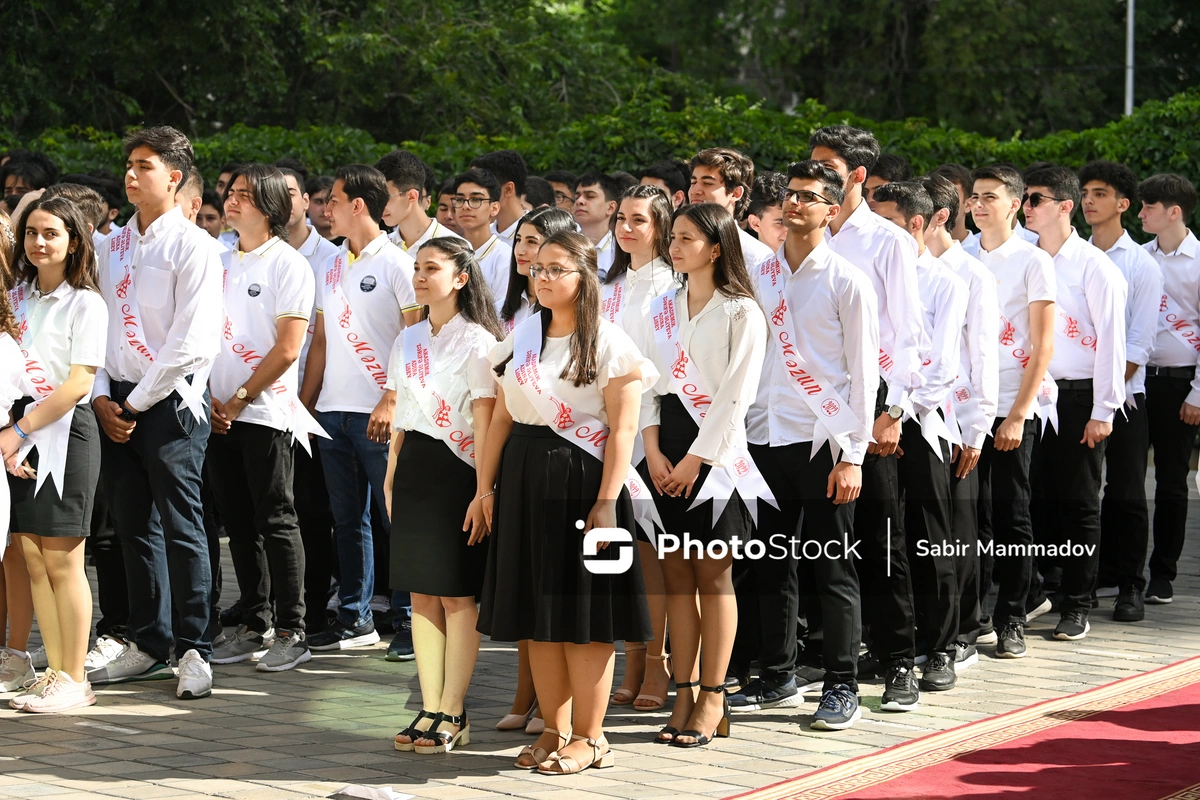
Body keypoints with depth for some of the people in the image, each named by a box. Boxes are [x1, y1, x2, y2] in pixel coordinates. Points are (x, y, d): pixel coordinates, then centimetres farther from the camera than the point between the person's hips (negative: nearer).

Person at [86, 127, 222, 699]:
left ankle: (194, 651, 2)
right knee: (132, 523, 10)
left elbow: (193, 343, -14)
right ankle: (147, 645, 19)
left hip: (169, 399, -7)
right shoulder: (114, 246, 13)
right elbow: (99, 324, 15)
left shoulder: (192, 247, -7)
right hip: (117, 402, 7)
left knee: (180, 524, -5)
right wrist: (102, 395, 1)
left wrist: (138, 402, -12)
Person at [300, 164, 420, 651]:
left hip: (378, 413, -7)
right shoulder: (332, 267, 16)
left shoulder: (395, 263, -5)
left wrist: (391, 400, -18)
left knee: (395, 515, -4)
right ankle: (355, 619, 15)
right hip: (332, 411, 7)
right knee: (347, 519, 9)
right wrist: (304, 404, 12)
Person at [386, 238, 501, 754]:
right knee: (421, 593, 6)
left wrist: (483, 492, -15)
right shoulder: (408, 340, 13)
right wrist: (391, 478, 13)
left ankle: (453, 714, 2)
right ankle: (430, 709, 11)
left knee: (457, 595, -2)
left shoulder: (477, 340, -7)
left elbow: (485, 422, -11)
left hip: (457, 469, -6)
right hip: (413, 469, 6)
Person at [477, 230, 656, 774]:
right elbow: (502, 417, 14)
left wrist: (606, 501, -18)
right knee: (537, 611, 8)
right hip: (524, 478, 6)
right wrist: (486, 486, 8)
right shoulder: (522, 339, 13)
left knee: (582, 613, -2)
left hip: (581, 478, -6)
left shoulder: (607, 343, -6)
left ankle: (589, 736, 7)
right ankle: (555, 730, 18)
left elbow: (622, 429, -11)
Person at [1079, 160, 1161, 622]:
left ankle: (1130, 588, 5)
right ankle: (1099, 577, 16)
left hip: (1123, 394, -3)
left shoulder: (1141, 265, -1)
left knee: (1126, 493, -1)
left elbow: (1139, 343, -6)